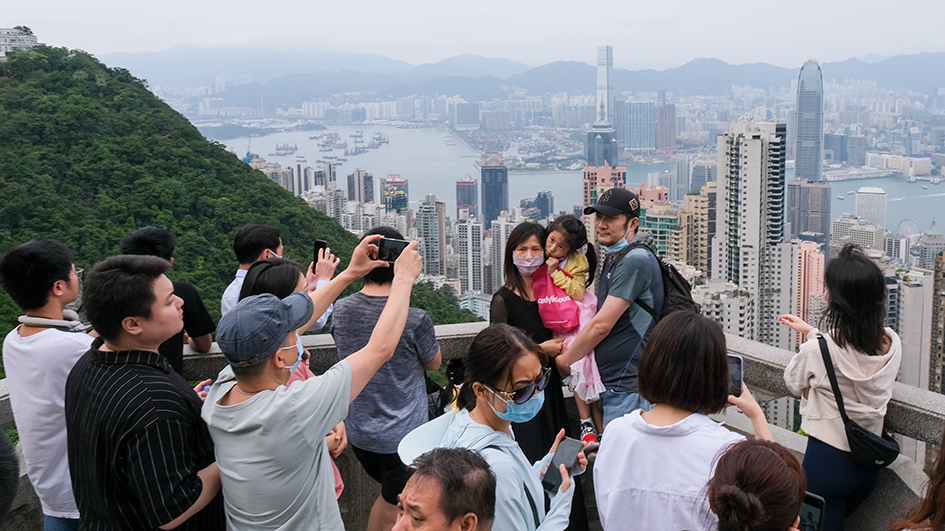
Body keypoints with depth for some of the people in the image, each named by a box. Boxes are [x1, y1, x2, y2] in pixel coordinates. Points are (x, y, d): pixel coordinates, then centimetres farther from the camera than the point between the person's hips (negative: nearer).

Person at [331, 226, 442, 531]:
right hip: (401, 434, -5)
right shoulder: (415, 320, -25)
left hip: (357, 430, 5)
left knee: (390, 494, 28)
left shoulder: (341, 310, -10)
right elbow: (434, 363, -5)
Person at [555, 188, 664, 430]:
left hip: (628, 385, -10)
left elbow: (601, 325, -17)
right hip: (608, 382, 10)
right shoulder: (612, 259, 15)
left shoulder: (636, 260, -17)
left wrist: (564, 360, -5)